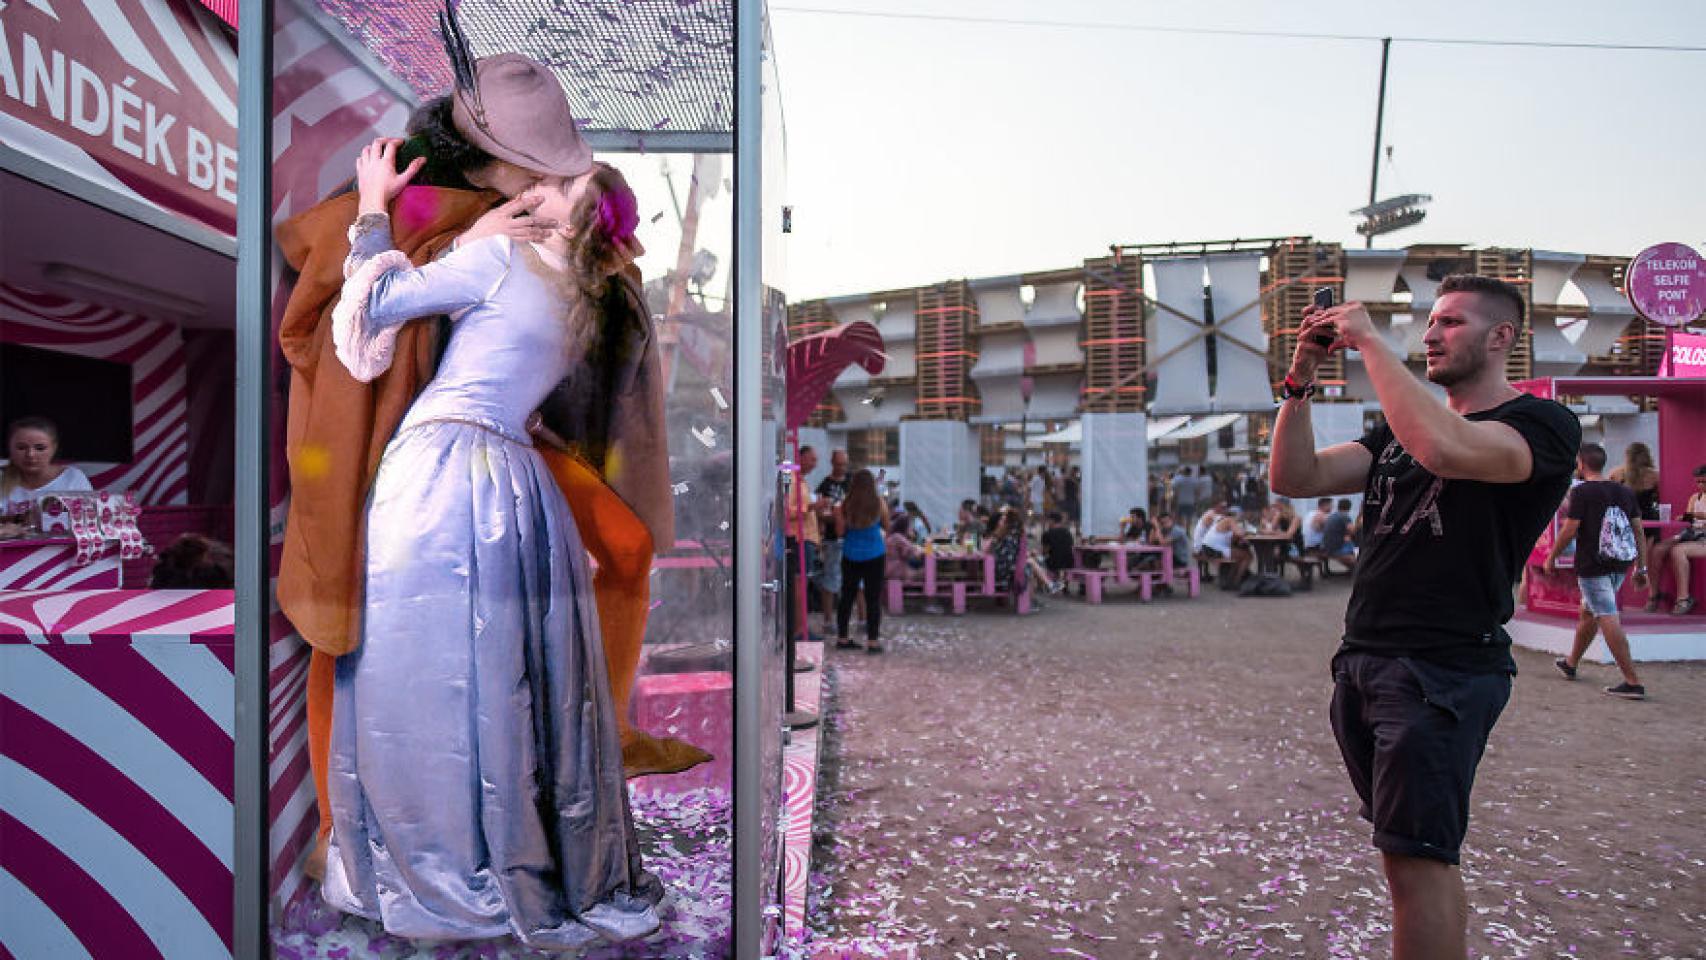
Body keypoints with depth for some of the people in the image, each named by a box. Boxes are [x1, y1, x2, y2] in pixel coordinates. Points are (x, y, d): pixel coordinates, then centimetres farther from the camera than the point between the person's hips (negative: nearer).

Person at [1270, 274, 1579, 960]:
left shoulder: (1543, 424, -4)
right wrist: (1301, 380, -3)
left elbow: (1446, 449, -27)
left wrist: (1370, 342, -20)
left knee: (1415, 859, -8)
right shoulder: (1399, 430, 18)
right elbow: (1294, 478, 6)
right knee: (1425, 851, 17)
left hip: (1444, 668, -7)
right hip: (1361, 661, 7)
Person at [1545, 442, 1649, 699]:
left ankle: (1633, 682, -12)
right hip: (1620, 565, 8)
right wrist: (1642, 567, 15)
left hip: (1593, 566, -8)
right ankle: (1570, 664, 37)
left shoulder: (1581, 491, -9)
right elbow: (1638, 531, 10)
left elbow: (1569, 530, -12)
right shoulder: (1626, 492, 10)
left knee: (1608, 620, -8)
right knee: (1588, 612, 22)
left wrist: (1552, 557, 0)